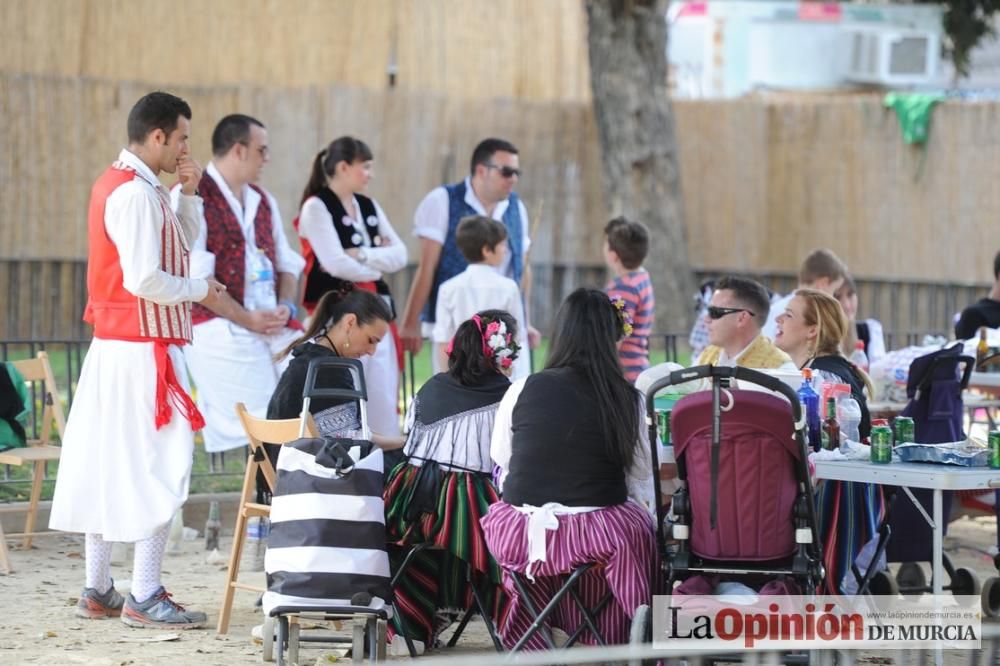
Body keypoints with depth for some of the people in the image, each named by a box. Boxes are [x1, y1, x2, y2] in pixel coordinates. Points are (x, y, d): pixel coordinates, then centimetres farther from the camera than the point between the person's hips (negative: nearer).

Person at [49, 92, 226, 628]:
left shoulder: (119, 184, 15)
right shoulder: (135, 194, -17)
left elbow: (184, 242, 22)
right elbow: (145, 279, -24)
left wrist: (187, 194, 7)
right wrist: (200, 291, -10)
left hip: (112, 347, 10)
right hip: (144, 350, -10)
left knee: (108, 467, 11)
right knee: (159, 468, -8)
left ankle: (98, 590, 16)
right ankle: (144, 598, -8)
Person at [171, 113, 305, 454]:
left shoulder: (262, 200, 20)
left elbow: (287, 263, 21)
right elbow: (194, 276, -13)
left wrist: (285, 306, 0)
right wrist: (247, 319, -14)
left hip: (274, 328, 7)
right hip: (221, 331, -7)